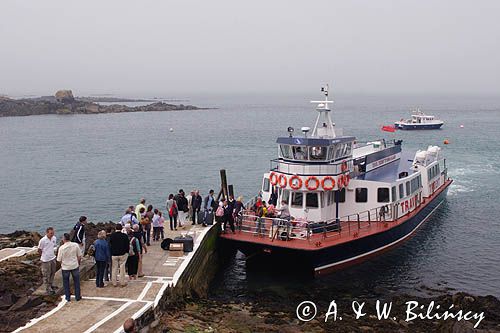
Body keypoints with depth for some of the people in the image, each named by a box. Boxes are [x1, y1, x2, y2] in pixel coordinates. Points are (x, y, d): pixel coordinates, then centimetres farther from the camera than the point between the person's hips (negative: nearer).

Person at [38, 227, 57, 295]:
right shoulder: (42, 240, -22)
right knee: (46, 275, 4)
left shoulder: (54, 238, -3)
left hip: (53, 258, 7)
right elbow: (39, 250, -9)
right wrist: (43, 256, 1)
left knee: (53, 273, 21)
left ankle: (50, 285, 40)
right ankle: (48, 289, 12)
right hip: (46, 260, -7)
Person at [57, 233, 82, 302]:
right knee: (76, 282, 16)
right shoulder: (76, 245, -13)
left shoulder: (61, 248, -18)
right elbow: (79, 256, -4)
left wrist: (62, 264, 12)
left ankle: (68, 297, 26)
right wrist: (78, 263, 13)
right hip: (75, 266, 2)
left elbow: (59, 260, -10)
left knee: (66, 282, 17)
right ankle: (77, 296, 23)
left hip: (65, 267, -1)